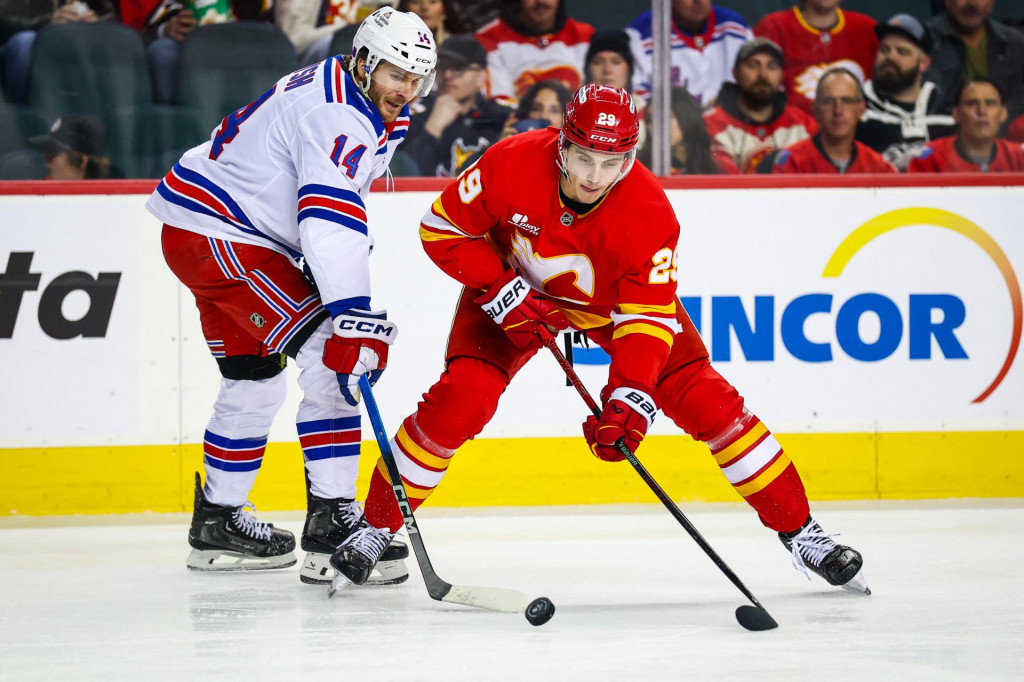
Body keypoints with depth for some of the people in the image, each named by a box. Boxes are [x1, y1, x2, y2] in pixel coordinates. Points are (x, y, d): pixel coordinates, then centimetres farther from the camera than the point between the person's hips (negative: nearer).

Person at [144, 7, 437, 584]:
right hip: (219, 237, -11)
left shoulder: (379, 116, 12)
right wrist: (354, 316, -39)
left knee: (257, 380, 20)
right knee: (332, 358, -17)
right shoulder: (335, 114, -22)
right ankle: (332, 521, -18)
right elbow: (331, 221, -33)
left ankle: (219, 520, 32)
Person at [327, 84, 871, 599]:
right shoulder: (513, 165, -33)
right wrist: (501, 289, -28)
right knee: (460, 400, -20)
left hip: (613, 300, 0)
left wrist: (628, 400, -45)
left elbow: (647, 318, -32)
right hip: (517, 288, 0)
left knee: (704, 401, -11)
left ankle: (799, 530, 2)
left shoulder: (649, 213, -33)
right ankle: (376, 527, -3)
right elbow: (442, 230, -18)